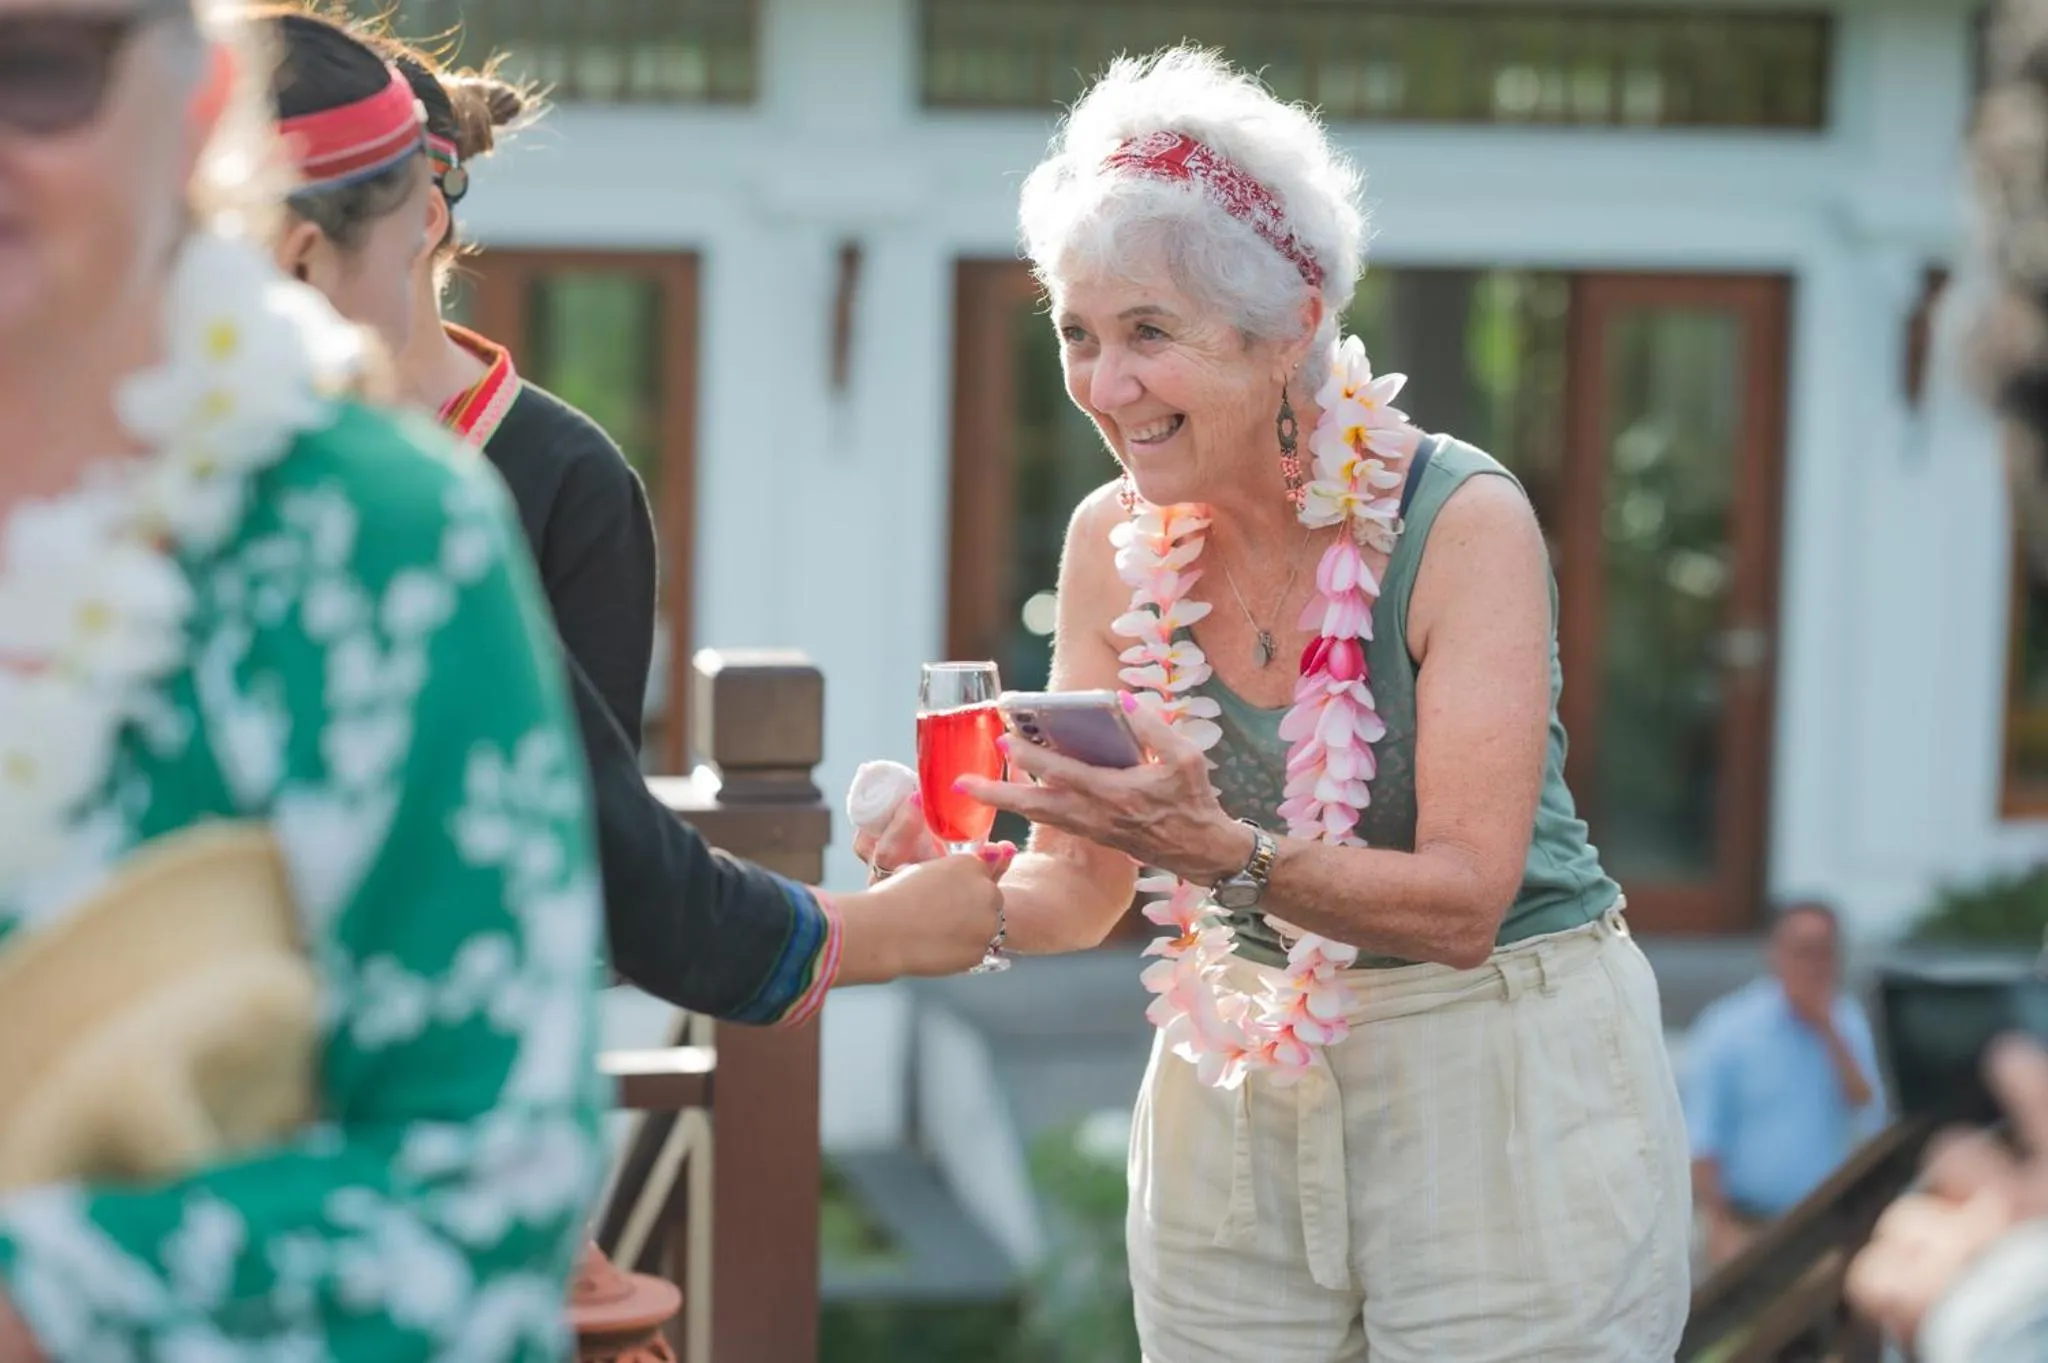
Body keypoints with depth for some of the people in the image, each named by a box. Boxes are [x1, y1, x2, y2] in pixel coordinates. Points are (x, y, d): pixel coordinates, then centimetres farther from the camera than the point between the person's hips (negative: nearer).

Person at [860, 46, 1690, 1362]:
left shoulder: (1462, 520, -18)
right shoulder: (1115, 540, -3)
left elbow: (1463, 900, -23)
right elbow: (1084, 884, 0)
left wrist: (1222, 853, -38)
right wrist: (974, 896, -22)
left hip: (1500, 1094, -4)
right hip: (1239, 1092, 5)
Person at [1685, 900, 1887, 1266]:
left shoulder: (1848, 1025, 6)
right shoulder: (1727, 1030, -7)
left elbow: (1870, 1117, -6)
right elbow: (1701, 1142, -8)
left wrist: (1829, 1031, -12)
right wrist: (1720, 1226, -16)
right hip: (1751, 1226, -4)